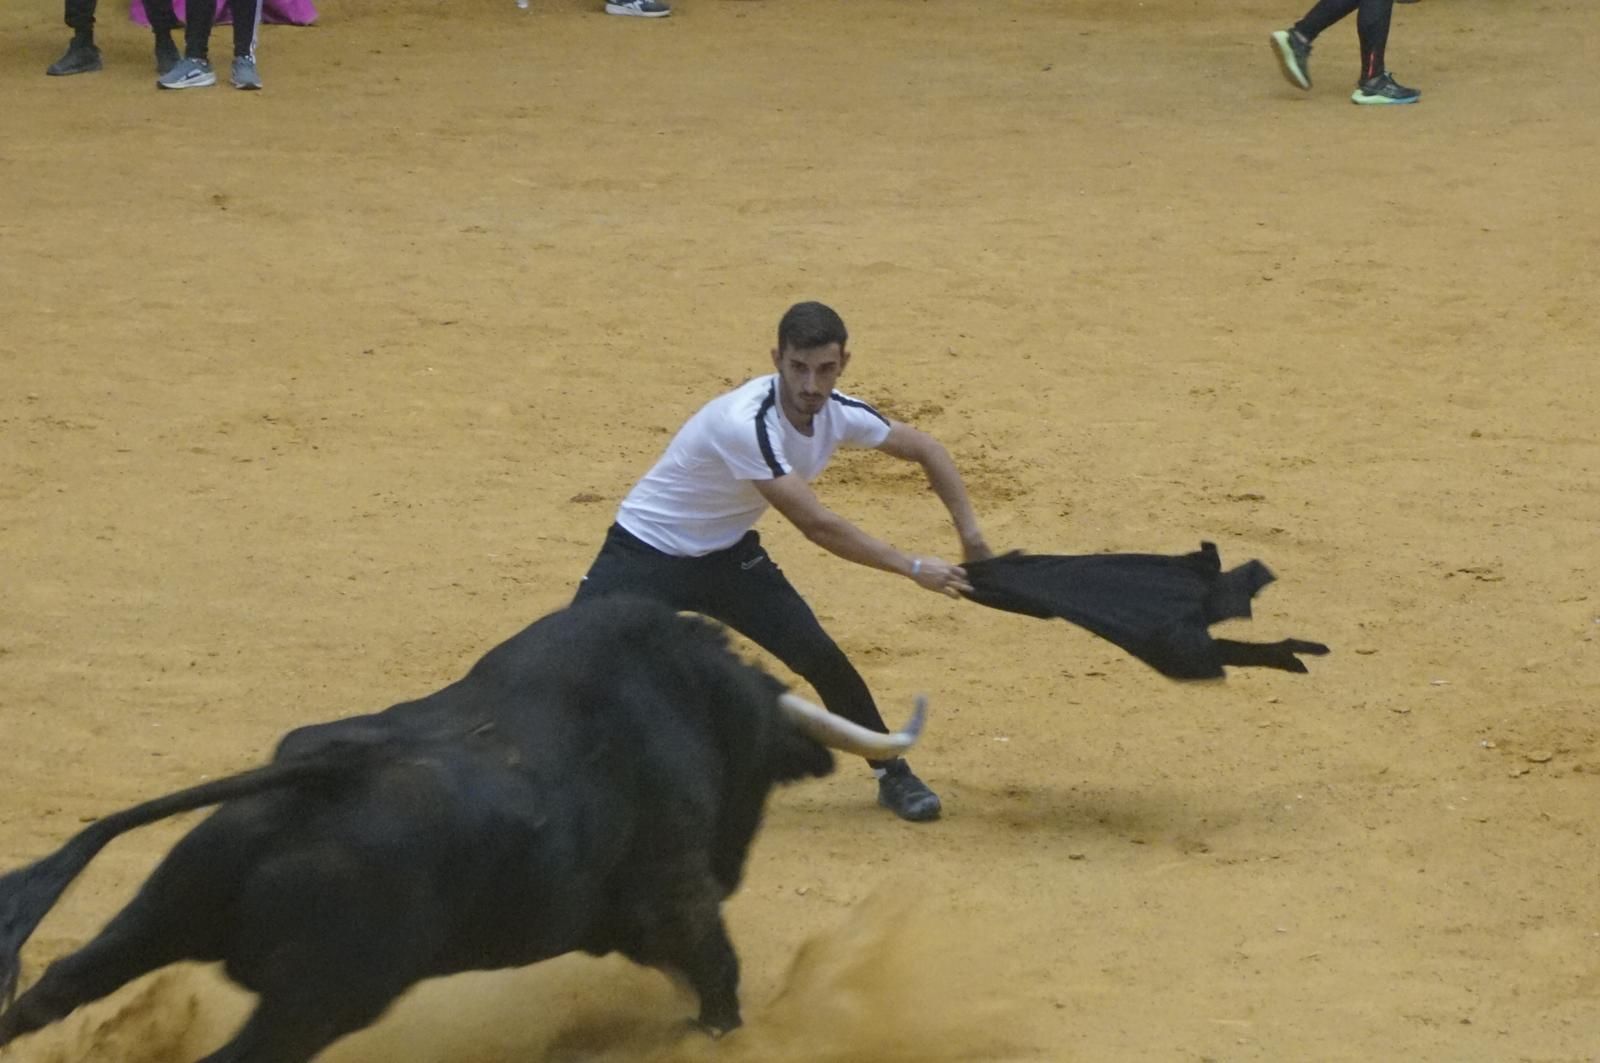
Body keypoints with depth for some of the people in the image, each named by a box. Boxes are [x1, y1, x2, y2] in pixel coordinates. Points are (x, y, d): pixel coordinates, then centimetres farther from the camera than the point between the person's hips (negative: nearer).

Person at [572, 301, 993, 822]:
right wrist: (912, 567, -27)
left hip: (728, 554, 6)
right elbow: (817, 526, -32)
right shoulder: (746, 423, -34)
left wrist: (970, 536, 0)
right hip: (646, 556, -5)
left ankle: (893, 775, 9)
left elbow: (924, 449, 6)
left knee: (819, 656, -8)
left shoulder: (837, 413, -12)